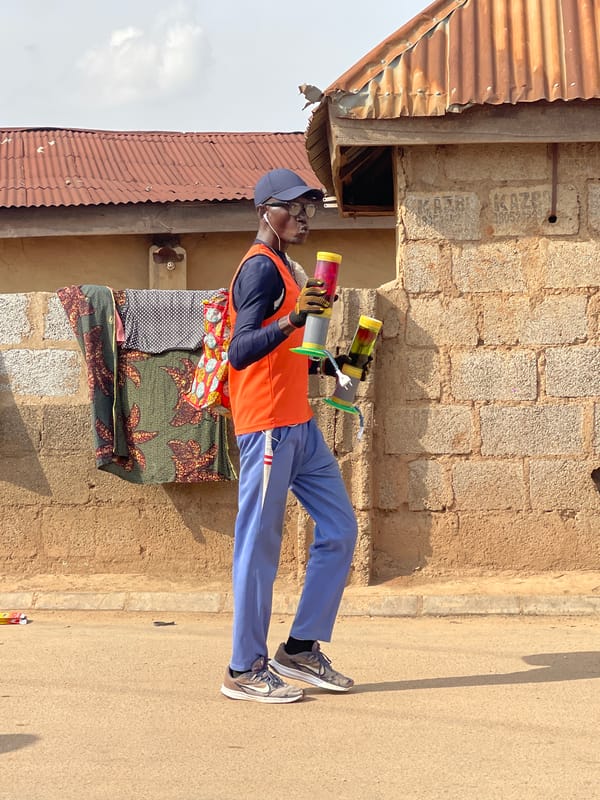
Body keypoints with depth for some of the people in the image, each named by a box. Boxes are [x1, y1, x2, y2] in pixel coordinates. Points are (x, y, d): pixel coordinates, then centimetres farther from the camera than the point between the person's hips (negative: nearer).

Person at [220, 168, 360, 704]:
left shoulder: (287, 269, 19)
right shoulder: (261, 268, -12)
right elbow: (240, 353, -23)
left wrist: (330, 364, 17)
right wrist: (291, 320, -36)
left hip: (300, 425, 10)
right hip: (267, 424, -10)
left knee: (339, 529, 9)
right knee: (260, 546, -4)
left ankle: (301, 649, 16)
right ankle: (246, 670, 3)